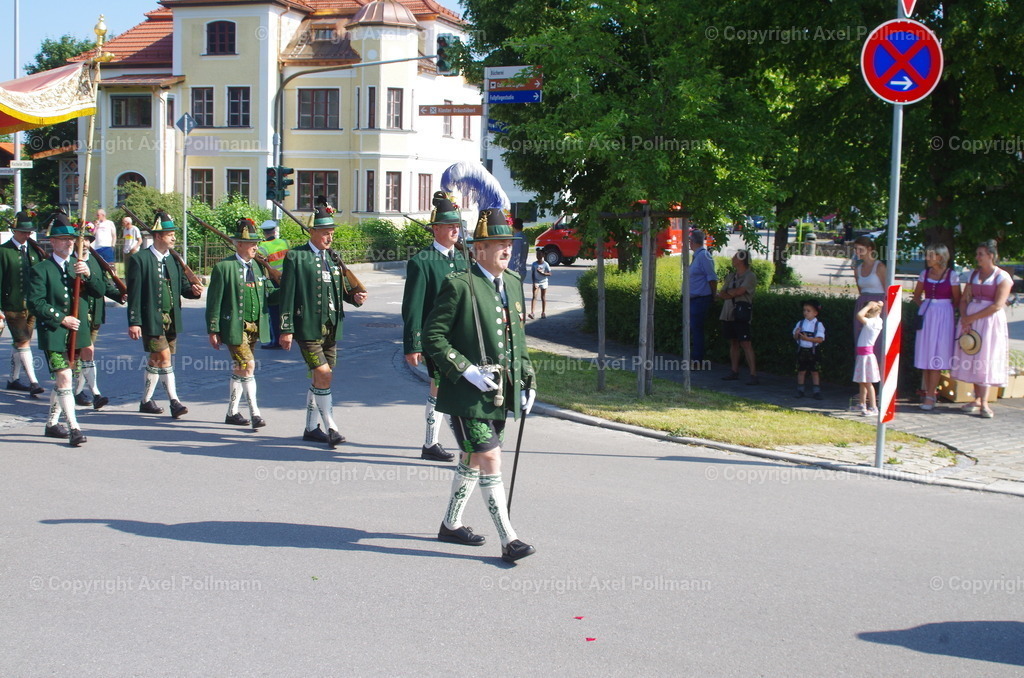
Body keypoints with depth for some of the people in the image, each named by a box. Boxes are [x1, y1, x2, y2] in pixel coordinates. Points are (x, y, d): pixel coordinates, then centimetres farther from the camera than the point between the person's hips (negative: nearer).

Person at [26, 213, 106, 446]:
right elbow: (35, 303, -11)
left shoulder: (79, 265, 10)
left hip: (77, 332, 6)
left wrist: (88, 275, -15)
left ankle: (52, 424, 28)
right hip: (53, 334, -5)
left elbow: (99, 292, 3)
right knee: (64, 378, -13)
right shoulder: (41, 270, -6)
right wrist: (61, 319, -15)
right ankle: (74, 428, -11)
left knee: (61, 380, 15)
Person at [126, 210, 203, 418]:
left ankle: (146, 400, 22)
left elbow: (182, 285, 12)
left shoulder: (173, 259, 11)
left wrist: (192, 290, -12)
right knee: (165, 356, -11)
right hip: (151, 319, -6)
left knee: (156, 359, 12)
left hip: (171, 318, 6)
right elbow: (134, 293, -10)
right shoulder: (140, 260, -9)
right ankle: (174, 401, -9)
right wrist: (134, 322, -14)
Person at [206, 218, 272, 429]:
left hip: (254, 328, 6)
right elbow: (214, 301, -7)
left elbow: (268, 295, 13)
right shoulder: (224, 267, -8)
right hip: (234, 328, -6)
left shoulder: (257, 266, 11)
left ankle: (232, 412, 23)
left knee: (239, 370, 13)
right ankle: (255, 413, -12)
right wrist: (213, 330, -9)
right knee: (248, 366, -14)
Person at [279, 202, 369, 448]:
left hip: (331, 328, 6)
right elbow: (287, 295, -7)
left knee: (320, 379, 11)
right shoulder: (296, 257, -5)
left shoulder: (333, 258, 14)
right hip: (308, 327, -6)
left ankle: (311, 428, 22)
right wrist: (286, 329, -10)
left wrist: (355, 297, -4)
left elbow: (342, 289, 19)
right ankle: (331, 428, -7)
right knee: (323, 374, -13)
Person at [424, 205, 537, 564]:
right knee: (489, 461, -9)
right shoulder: (459, 286, -12)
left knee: (472, 462, 16)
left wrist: (528, 380, 15)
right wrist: (466, 370, -19)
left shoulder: (513, 284, 11)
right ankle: (508, 540, -7)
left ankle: (451, 524, 32)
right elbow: (433, 336, -13)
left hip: (500, 395, 7)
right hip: (467, 395, -7)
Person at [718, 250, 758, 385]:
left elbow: (738, 291, -15)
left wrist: (727, 293, 0)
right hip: (728, 313, 7)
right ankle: (734, 372, 18)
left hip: (741, 314, -7)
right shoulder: (730, 276, 17)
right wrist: (732, 293, -8)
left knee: (745, 343, -11)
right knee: (733, 343, 11)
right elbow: (722, 294, 10)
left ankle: (753, 375, -13)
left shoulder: (750, 276, -5)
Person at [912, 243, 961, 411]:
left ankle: (930, 396, -3)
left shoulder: (951, 275, -6)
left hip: (943, 316, -4)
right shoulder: (925, 274, 6)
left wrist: (940, 308, -1)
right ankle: (929, 393, 13)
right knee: (924, 355, 4)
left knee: (936, 358, -4)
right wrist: (924, 307, 4)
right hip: (926, 315, 4)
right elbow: (917, 295, 18)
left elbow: (957, 301, 0)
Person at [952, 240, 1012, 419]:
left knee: (987, 359, -6)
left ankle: (984, 403, -10)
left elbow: (997, 306, -14)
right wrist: (964, 319, -9)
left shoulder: (1002, 277, -6)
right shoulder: (973, 274, 11)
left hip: (991, 321, -5)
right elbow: (964, 299, 9)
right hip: (970, 320, 5)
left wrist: (971, 318, -14)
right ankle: (977, 399, 10)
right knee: (972, 358, 3)